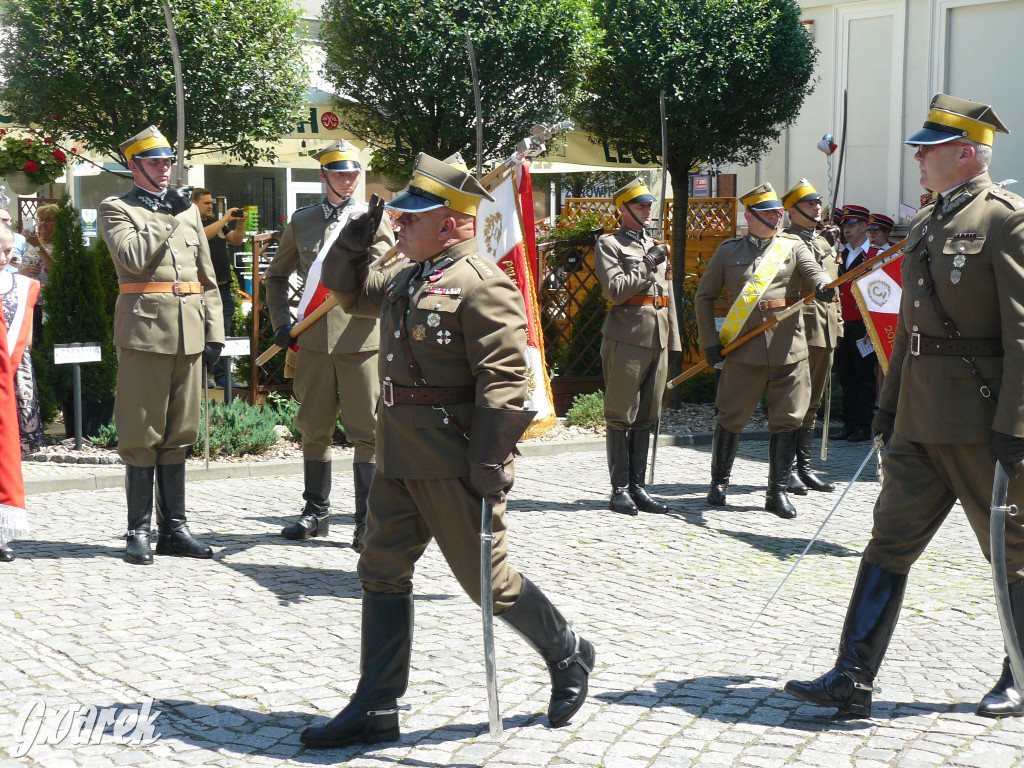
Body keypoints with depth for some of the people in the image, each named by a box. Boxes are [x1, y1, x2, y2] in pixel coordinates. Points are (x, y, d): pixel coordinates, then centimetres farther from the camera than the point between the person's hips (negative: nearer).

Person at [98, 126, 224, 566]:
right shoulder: (116, 210, 2)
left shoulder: (188, 209, 19)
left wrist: (214, 333, 12)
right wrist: (168, 216, -11)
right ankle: (138, 532, 5)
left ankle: (174, 528, 15)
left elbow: (207, 276, 18)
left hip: (188, 333, 5)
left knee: (178, 434, 9)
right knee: (142, 435, -2)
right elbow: (134, 257, -17)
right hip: (144, 331, -5)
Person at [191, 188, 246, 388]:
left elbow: (237, 240, 14)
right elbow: (202, 235, -22)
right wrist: (225, 219, -22)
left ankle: (222, 377, 11)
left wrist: (240, 222, -3)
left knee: (223, 334, 7)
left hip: (224, 287, 7)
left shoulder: (218, 222, 18)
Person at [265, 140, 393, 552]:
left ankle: (367, 522, 3)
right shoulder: (302, 221, 12)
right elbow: (276, 276, 21)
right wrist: (281, 322, 9)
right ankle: (316, 512, 23)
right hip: (314, 340, 2)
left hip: (362, 337, -2)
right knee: (315, 430, 9)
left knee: (367, 432, -3)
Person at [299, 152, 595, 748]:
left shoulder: (482, 285, -16)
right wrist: (354, 244, 11)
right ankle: (376, 710, 17)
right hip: (401, 461, 9)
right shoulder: (409, 277, 13)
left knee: (487, 579, 3)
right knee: (383, 574, 9)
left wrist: (489, 463, -25)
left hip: (454, 466, -9)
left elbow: (505, 380, -21)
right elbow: (351, 292, 30)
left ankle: (568, 655, 27)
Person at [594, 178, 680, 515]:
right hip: (626, 339, -7)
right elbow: (616, 291, -13)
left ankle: (637, 486, 14)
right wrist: (648, 264, -14)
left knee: (646, 418, 8)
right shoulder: (609, 244, -1)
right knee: (621, 417, -3)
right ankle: (620, 490, 2)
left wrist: (673, 341, 16)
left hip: (657, 340, 7)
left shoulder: (656, 247, 21)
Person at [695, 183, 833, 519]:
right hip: (744, 348, -1)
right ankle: (719, 481, 22)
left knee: (787, 419, 2)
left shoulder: (793, 246, 11)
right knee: (732, 416, 4)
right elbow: (704, 296, 11)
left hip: (789, 346, 1)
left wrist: (824, 285, -32)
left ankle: (778, 491, 12)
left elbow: (814, 271, -8)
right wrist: (710, 340, 3)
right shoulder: (728, 251, 8)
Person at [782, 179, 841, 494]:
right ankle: (788, 470, 1)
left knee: (811, 403, 11)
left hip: (825, 334, 8)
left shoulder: (824, 243, 20)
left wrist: (837, 324, 19)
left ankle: (805, 468, 17)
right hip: (800, 330, -8)